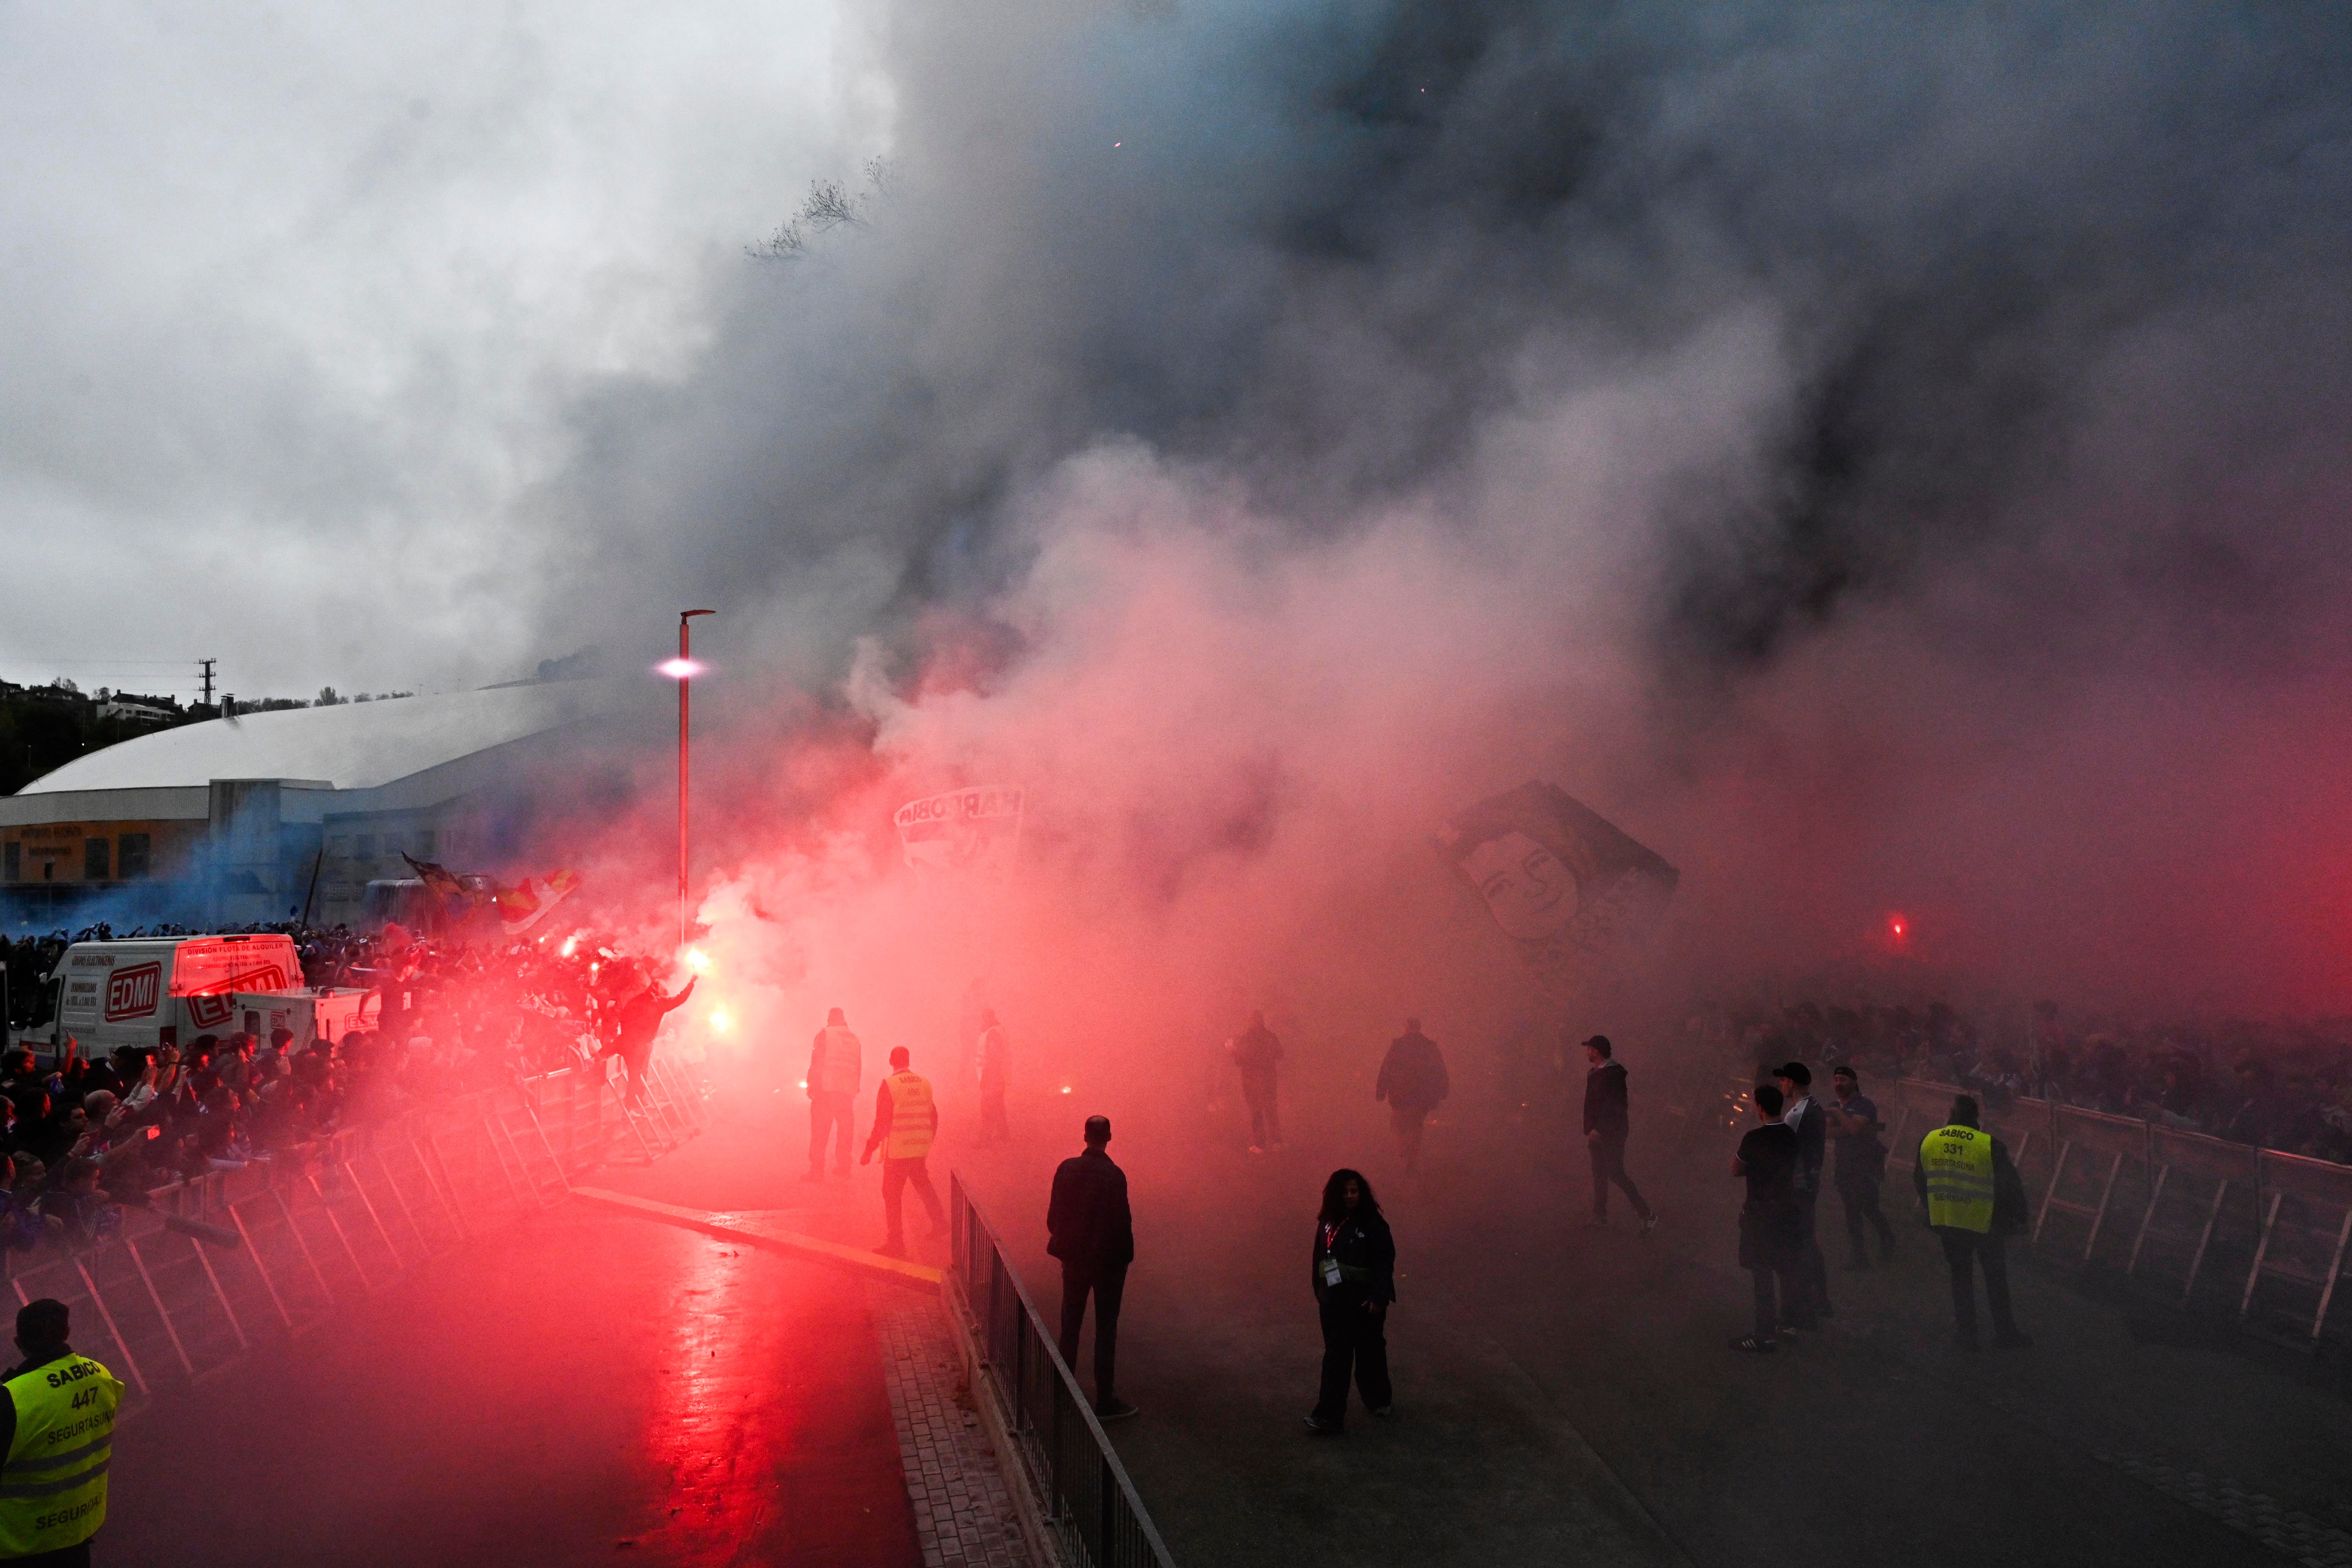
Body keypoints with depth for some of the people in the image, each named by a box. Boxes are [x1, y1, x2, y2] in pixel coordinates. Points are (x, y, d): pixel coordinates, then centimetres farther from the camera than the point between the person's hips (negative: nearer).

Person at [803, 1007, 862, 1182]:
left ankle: (817, 1170, -7)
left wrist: (812, 1086, -2)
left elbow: (817, 1063, -5)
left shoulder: (824, 1035, 0)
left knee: (819, 1130, -2)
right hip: (847, 1091, 4)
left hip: (826, 1089, -4)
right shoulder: (854, 1039, 13)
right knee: (845, 1130, 15)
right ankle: (843, 1166, 17)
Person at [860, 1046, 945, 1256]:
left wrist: (869, 1150, -6)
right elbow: (933, 1117, 11)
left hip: (896, 1152, -5)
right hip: (920, 1150, 5)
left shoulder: (889, 1085, -12)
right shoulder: (925, 1083, 3)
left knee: (892, 1195, 5)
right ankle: (939, 1221, 22)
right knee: (923, 1185, 26)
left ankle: (896, 1243, 7)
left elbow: (882, 1123, -14)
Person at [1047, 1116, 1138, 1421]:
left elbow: (1054, 1213, 0)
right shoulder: (1114, 1176, -22)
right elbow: (1122, 1221, -19)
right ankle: (1105, 1401, 13)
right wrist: (1125, 1255, -3)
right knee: (1106, 1330, 7)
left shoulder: (1067, 1168, -7)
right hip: (1108, 1260, -5)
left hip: (1074, 1257, 5)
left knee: (1070, 1326, 18)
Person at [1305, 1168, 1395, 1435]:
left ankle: (1379, 1400, 37)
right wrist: (1320, 1292, 13)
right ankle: (1330, 1416, 4)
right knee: (1336, 1357, 3)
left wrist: (1377, 1297, -20)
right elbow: (1319, 1259, 11)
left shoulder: (1373, 1225, -14)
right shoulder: (1328, 1223, 2)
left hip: (1365, 1302, -4)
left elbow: (1385, 1263, -15)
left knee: (1370, 1353, 14)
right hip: (1334, 1302, 4)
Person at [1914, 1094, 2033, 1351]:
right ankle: (2004, 1332, 22)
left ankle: (1965, 1333, 19)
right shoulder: (1991, 1146, -18)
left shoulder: (1928, 1141, -5)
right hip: (1984, 1223, -3)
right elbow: (2010, 1185, -12)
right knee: (1995, 1277, 15)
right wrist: (2018, 1218, 4)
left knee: (1961, 1276, 17)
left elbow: (1919, 1182, 7)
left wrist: (1931, 1210, 21)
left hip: (1946, 1222, 3)